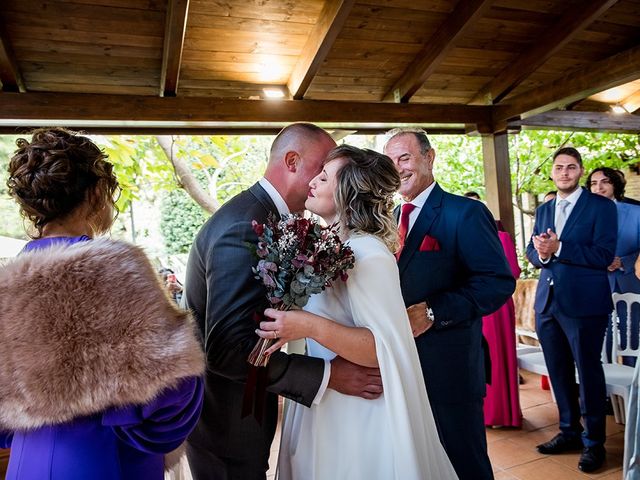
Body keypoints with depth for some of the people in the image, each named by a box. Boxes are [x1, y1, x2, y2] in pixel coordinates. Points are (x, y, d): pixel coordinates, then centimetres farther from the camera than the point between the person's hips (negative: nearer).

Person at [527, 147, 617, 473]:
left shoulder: (601, 206, -4)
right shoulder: (543, 210, 13)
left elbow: (604, 255, -15)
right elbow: (531, 252, 11)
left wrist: (558, 248, -21)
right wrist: (540, 253, -11)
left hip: (583, 303, -5)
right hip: (547, 302, 6)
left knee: (588, 371, 6)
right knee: (558, 372, 15)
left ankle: (594, 442, 22)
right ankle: (569, 432, 32)